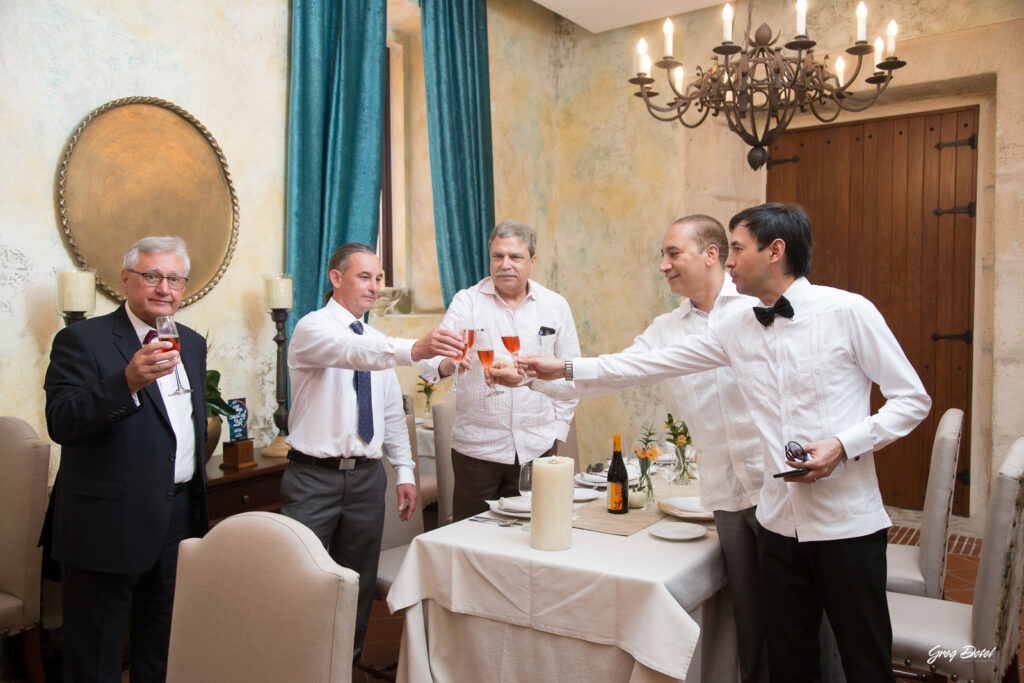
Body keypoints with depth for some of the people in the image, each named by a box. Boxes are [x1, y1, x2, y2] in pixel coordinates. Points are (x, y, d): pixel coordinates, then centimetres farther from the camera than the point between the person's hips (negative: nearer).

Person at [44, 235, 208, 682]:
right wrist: (128, 382, -35)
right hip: (111, 524, -6)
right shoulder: (82, 339, -9)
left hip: (181, 516, 6)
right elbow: (61, 423, -21)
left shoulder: (192, 344, 11)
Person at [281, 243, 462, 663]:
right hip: (314, 477, -6)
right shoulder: (313, 328, -8)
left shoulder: (378, 342, 13)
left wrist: (405, 471, 11)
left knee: (359, 585, 12)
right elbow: (350, 353, -31)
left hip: (367, 477, 6)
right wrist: (414, 350, -47)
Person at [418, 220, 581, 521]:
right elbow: (430, 361, -10)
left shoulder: (555, 306, 6)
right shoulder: (466, 302, -1)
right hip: (476, 447, -1)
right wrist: (445, 364, -33)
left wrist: (559, 429, 6)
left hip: (537, 448, 2)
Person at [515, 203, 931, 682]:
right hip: (781, 521, 5)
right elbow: (652, 364, 9)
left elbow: (912, 399, -4)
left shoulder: (847, 312, -8)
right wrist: (568, 369, 7)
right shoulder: (737, 330, 6)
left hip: (846, 521, -4)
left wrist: (843, 443, -17)